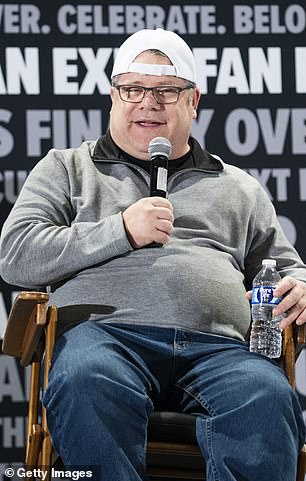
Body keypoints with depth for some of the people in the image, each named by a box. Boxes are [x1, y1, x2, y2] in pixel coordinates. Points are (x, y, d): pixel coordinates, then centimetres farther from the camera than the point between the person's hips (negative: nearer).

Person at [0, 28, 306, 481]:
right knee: (87, 383, -41)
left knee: (267, 398, -36)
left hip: (218, 345, 2)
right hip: (105, 329, -1)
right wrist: (122, 231, 1)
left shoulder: (239, 188, 31)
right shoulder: (67, 168, 24)